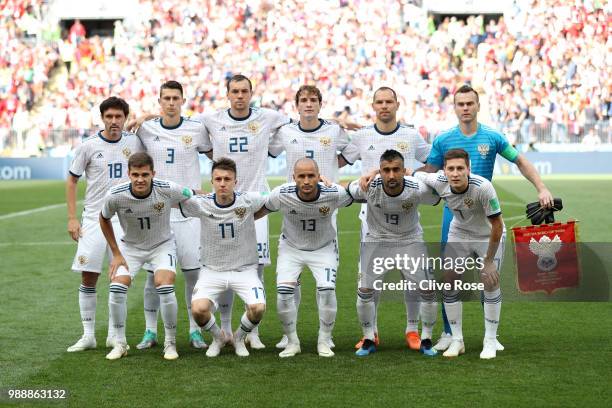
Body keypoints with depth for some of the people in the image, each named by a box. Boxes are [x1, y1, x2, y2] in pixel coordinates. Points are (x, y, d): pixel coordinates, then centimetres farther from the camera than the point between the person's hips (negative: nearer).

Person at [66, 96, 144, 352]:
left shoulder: (134, 142, 2)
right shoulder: (89, 146, -3)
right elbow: (72, 180, 4)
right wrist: (72, 218, -1)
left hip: (125, 219, 1)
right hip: (93, 219, -1)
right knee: (88, 278, -1)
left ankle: (114, 335, 12)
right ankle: (88, 335, 7)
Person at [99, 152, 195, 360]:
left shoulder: (168, 190, -26)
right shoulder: (115, 196, -23)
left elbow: (194, 195, -4)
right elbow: (104, 219, -2)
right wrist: (116, 254, -3)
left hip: (162, 245, -1)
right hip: (130, 246, 1)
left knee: (165, 286, -23)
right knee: (117, 287, -18)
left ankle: (170, 343, -4)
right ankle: (120, 343, 1)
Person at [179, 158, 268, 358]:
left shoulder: (249, 201, -11)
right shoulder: (201, 204, -11)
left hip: (245, 269, 0)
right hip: (212, 270, 0)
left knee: (258, 307, -24)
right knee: (198, 309, -24)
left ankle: (240, 337, 10)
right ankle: (218, 337, 11)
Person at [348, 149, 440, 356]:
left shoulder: (418, 189, -28)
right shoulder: (368, 187, -27)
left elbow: (438, 198, -6)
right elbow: (344, 189, -5)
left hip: (410, 241, 0)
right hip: (376, 240, 0)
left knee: (428, 291, -4)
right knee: (364, 291, -4)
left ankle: (426, 340, 17)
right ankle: (369, 340, 16)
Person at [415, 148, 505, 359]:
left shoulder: (483, 187, -36)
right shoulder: (438, 182, -24)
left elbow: (497, 226, -27)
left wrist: (489, 261, -22)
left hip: (488, 236, -4)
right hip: (459, 234, 4)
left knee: (490, 283, -13)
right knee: (449, 283, -4)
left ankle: (490, 342, 3)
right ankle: (457, 341, 9)